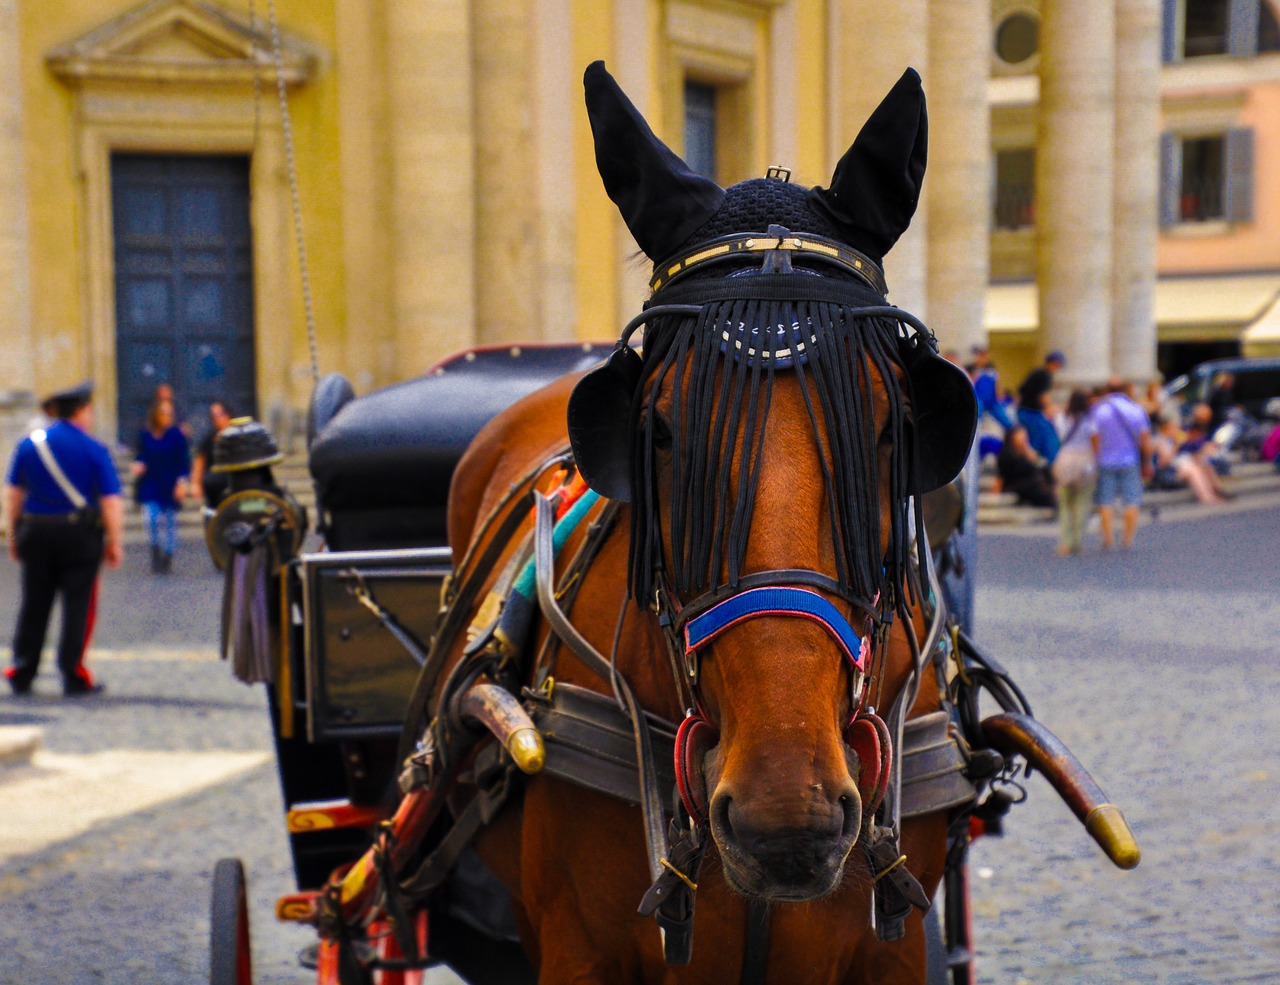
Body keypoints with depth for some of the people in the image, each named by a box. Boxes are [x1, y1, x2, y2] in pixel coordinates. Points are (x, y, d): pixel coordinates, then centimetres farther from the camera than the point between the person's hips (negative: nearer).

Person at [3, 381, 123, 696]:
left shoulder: (29, 443, 6)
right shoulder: (94, 449, -6)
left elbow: (12, 492, 8)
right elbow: (111, 500, -9)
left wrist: (14, 534, 15)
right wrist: (115, 543, -4)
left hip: (35, 532, 4)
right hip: (80, 535, -4)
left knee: (34, 604, 11)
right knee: (78, 605, 3)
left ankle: (22, 673, 14)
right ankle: (74, 676, 3)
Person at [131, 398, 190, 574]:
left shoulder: (176, 435, -6)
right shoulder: (144, 435, 0)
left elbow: (184, 461, -4)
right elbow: (141, 456, 13)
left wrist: (181, 482, -13)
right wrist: (138, 465, -8)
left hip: (170, 487, -1)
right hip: (150, 487, 1)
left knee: (169, 522, 6)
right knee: (151, 519, -14)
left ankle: (168, 559, 19)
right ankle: (156, 553, 6)